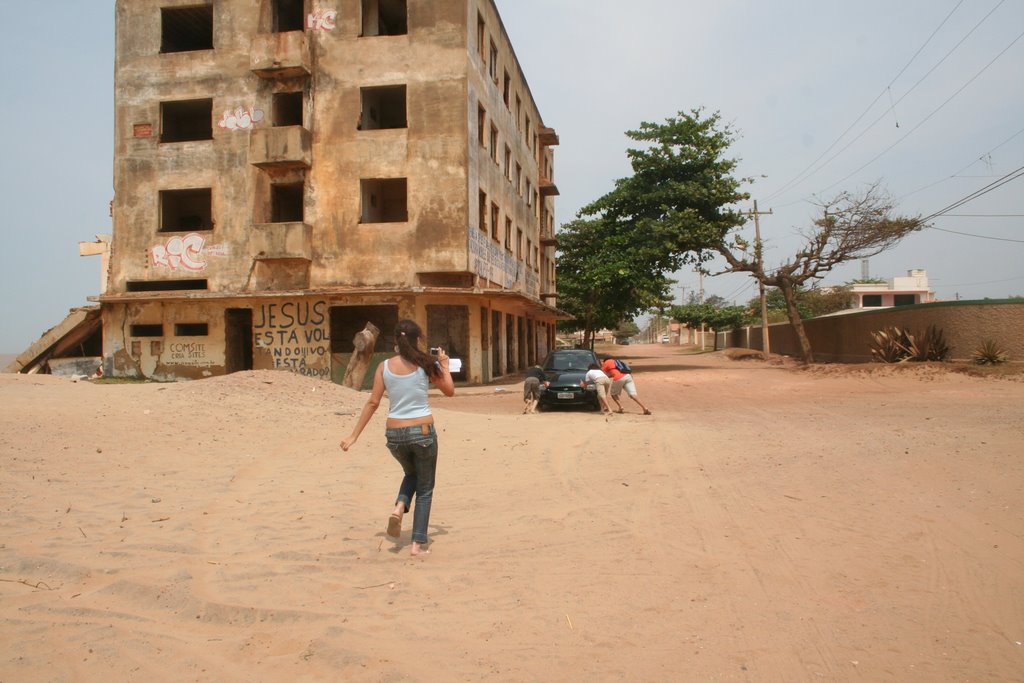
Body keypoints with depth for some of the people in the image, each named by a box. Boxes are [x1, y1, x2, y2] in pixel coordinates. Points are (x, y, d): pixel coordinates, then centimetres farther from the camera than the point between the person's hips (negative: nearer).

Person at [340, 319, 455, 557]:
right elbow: (449, 391, 2)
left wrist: (354, 435, 4)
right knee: (425, 490, 13)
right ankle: (418, 544, 11)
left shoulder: (384, 367, 0)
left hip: (394, 434, 3)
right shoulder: (426, 364, -6)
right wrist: (444, 365, 16)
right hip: (422, 431, -3)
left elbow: (372, 402, -2)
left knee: (411, 473, 32)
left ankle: (399, 506, 5)